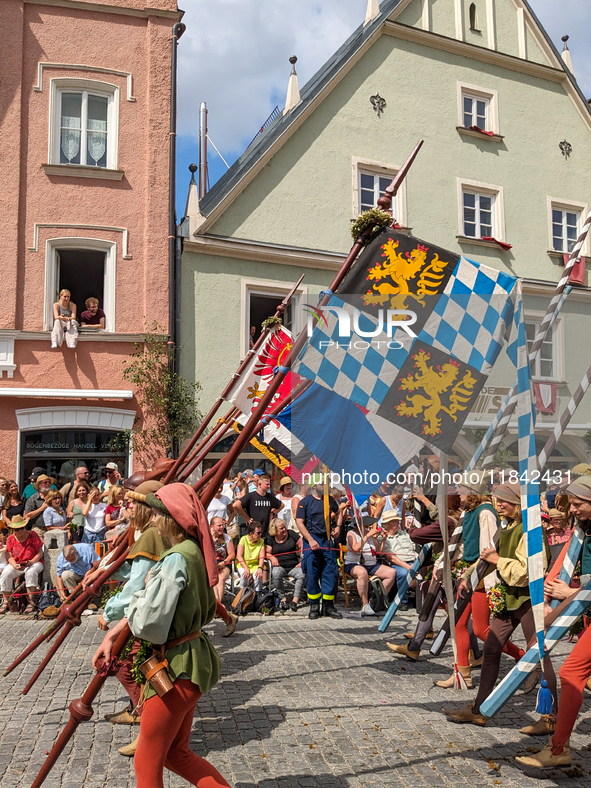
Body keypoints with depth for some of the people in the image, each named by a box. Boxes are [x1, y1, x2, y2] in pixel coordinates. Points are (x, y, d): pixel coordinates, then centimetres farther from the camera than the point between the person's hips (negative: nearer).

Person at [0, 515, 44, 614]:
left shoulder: (33, 535, -6)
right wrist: (15, 565, -21)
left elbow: (40, 552, -6)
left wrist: (31, 562, -23)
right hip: (16, 564, 3)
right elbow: (9, 556, 0)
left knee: (31, 572, -37)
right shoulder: (10, 539, 3)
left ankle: (31, 602, -32)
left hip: (33, 562, -3)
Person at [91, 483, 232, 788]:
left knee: (148, 762, 10)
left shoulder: (176, 560, -24)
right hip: (189, 661, 9)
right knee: (176, 753, 22)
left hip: (177, 669, -9)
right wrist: (112, 634, 9)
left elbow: (147, 624, -25)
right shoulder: (194, 552, 5)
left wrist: (138, 597, -4)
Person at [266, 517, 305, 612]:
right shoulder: (270, 539, 6)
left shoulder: (292, 534, 5)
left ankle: (295, 600, -24)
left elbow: (302, 547, 8)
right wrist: (272, 557, -14)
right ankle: (282, 599, -21)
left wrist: (302, 561, -1)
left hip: (294, 566, 1)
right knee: (276, 574, -36)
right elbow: (266, 552, 9)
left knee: (302, 575, -30)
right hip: (279, 566, -1)